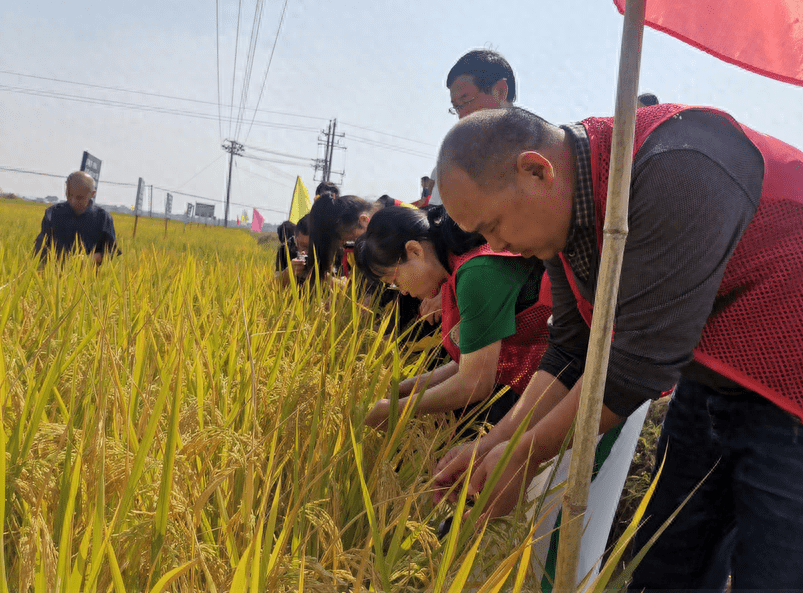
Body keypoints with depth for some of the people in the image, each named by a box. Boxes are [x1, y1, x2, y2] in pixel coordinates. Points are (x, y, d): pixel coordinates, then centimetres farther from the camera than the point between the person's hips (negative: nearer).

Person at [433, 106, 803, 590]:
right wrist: (495, 444, -8)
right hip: (708, 384, 8)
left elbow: (644, 359, -31)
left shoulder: (676, 169, -32)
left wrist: (525, 454, -20)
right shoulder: (562, 208, -3)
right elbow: (573, 350, 1)